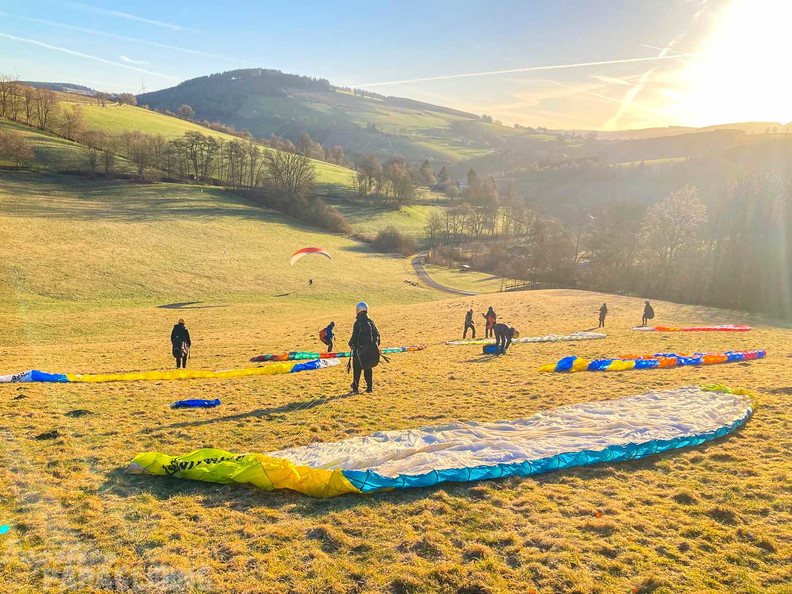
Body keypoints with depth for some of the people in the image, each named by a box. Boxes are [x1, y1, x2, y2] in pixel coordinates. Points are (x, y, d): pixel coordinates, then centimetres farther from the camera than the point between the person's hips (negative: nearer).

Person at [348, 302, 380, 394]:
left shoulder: (358, 323, -11)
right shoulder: (371, 322, 6)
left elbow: (355, 336, -14)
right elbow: (377, 334, 9)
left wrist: (351, 344, 3)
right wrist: (376, 345, 20)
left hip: (361, 349, -5)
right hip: (372, 349, 5)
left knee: (357, 368, 4)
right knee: (368, 368, 16)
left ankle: (355, 388, 3)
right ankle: (370, 387, 15)